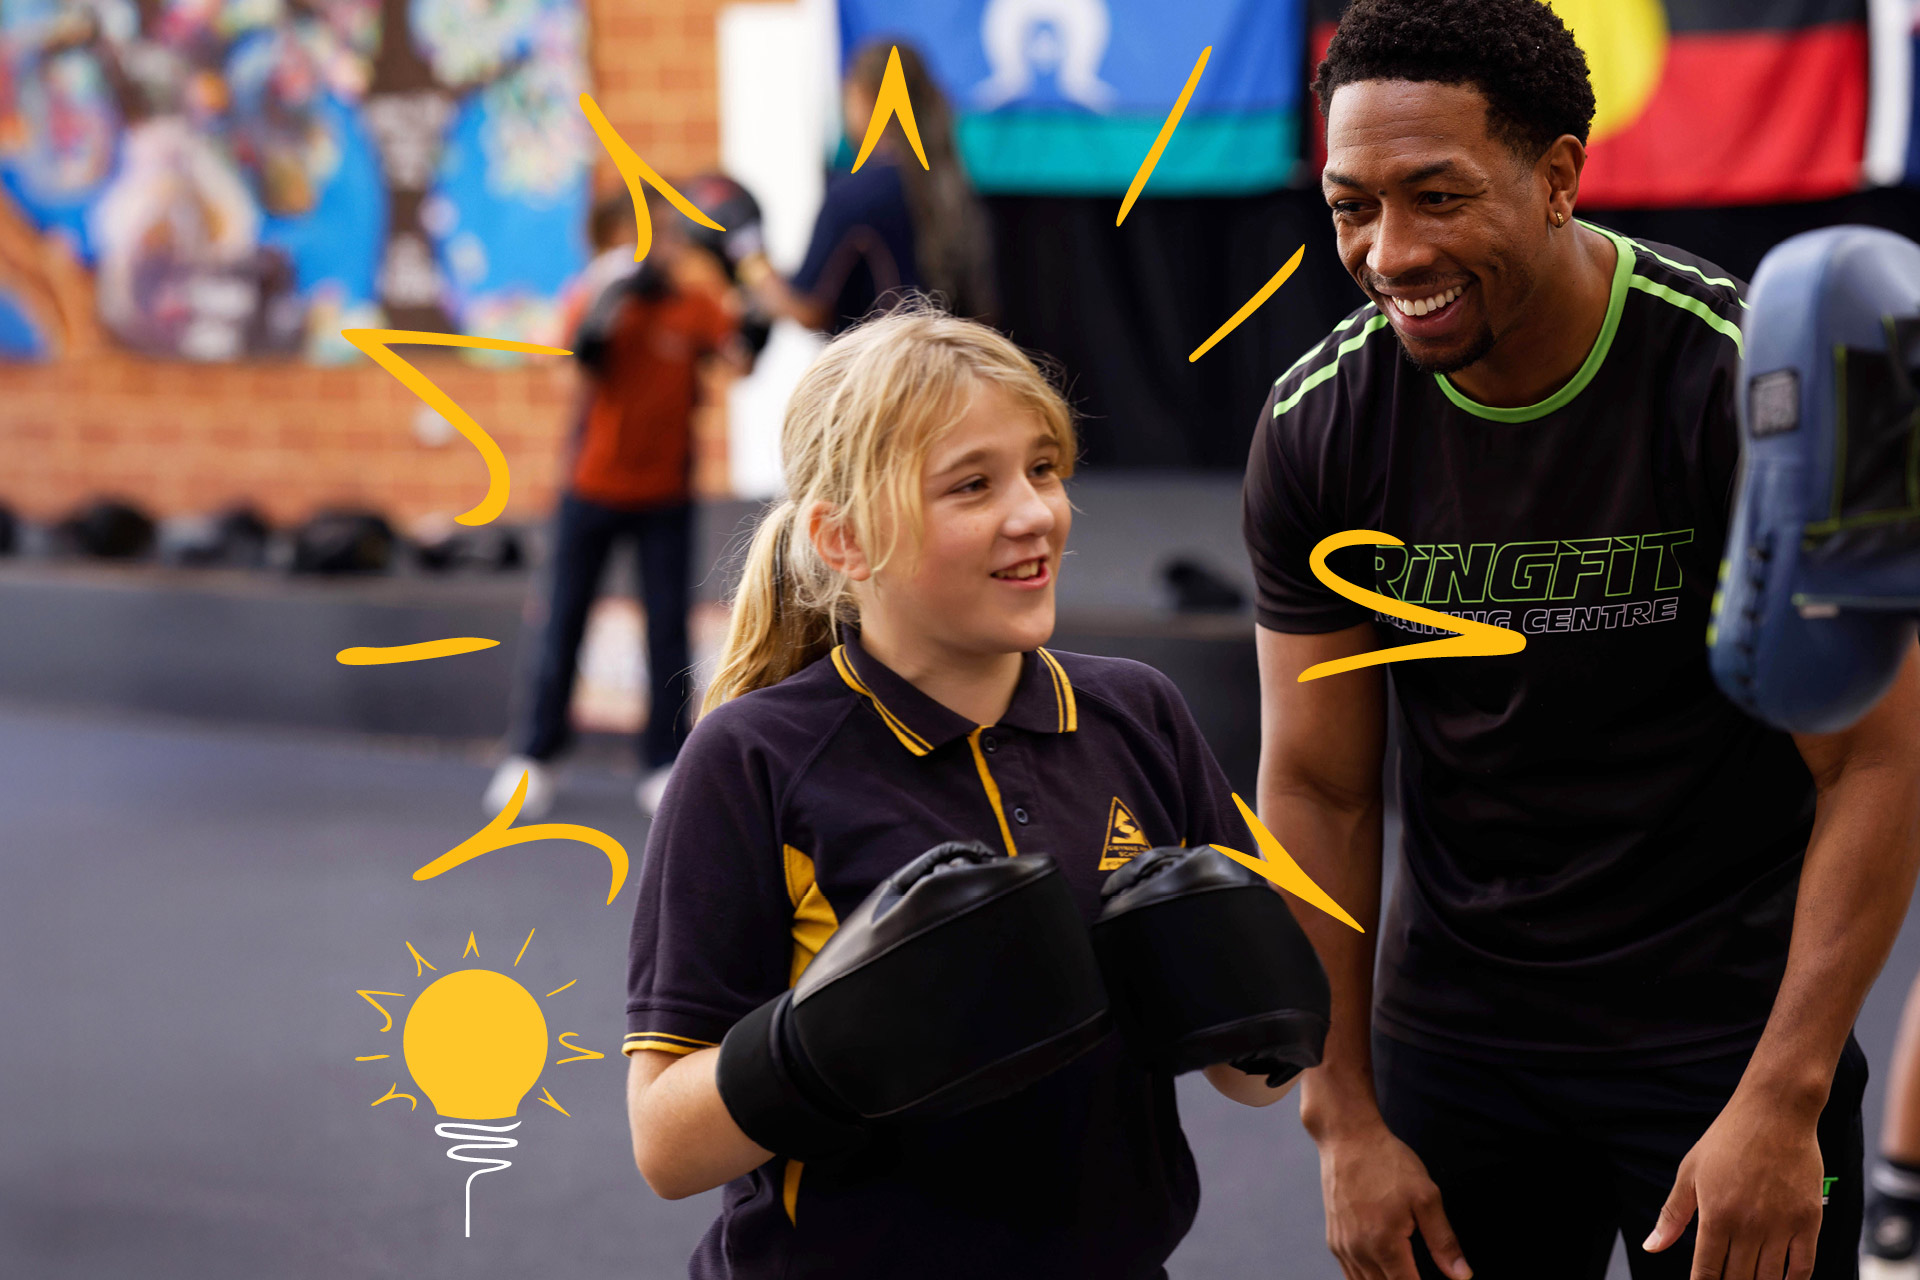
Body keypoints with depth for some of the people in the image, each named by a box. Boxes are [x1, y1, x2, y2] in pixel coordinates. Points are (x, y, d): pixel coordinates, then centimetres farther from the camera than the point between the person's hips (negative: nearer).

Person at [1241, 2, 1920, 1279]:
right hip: (1450, 1032, 3)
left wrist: (1780, 1105, -18)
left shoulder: (1755, 383, -17)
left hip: (1731, 1029, -2)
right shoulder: (1315, 427, -8)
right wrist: (1345, 1120, -4)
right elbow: (1318, 789, -2)